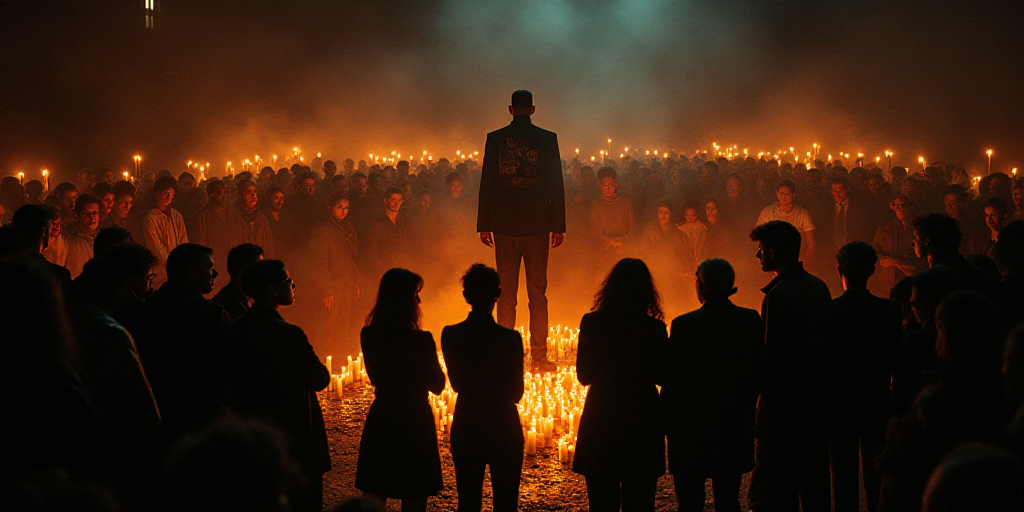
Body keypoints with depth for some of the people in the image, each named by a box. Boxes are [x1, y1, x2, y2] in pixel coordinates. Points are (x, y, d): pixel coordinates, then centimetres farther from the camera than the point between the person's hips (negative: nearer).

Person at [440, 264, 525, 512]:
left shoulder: (450, 335, -8)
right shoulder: (510, 338, -17)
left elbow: (457, 384, 3)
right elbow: (516, 392, -7)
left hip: (465, 430, 3)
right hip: (504, 430, -2)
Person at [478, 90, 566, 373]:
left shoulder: (495, 138, 1)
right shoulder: (547, 138, -1)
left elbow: (486, 183, 2)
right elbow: (556, 184, -1)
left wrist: (484, 224, 7)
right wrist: (559, 226, 3)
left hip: (504, 226, 1)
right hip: (537, 226, -1)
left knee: (506, 294, 6)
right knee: (537, 293, 5)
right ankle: (539, 357, 4)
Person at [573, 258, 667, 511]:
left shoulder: (591, 323, -9)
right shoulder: (655, 329, -11)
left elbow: (584, 376, -2)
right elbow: (662, 377, -1)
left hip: (600, 420, 0)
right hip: (643, 421, 0)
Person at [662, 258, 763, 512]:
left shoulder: (684, 324, -13)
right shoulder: (752, 320, -1)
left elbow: (672, 381, -11)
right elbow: (761, 372, 5)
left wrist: (667, 423, -1)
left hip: (692, 430, -4)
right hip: (735, 430, 4)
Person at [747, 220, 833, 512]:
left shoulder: (779, 295, -19)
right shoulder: (819, 287, 7)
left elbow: (774, 356, -20)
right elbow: (825, 343, 13)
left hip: (784, 402, -8)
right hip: (816, 400, 8)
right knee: (815, 482, 17)